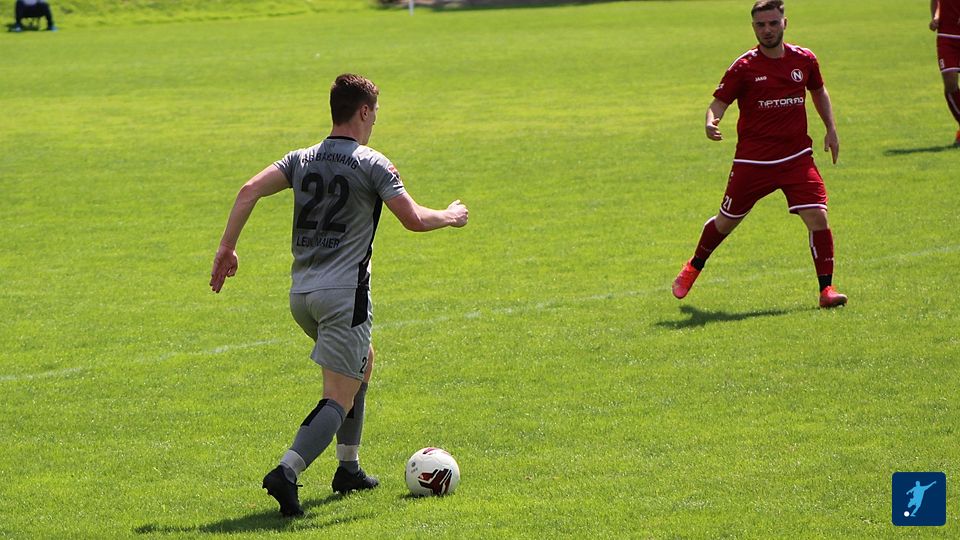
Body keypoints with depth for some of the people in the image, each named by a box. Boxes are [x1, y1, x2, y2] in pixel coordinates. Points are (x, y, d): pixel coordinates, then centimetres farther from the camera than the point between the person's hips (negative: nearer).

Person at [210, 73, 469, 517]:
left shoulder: (302, 160, 11)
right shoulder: (371, 164, -6)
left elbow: (250, 190, 0)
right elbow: (413, 219, -8)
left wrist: (226, 249, 2)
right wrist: (450, 216, 12)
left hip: (301, 293, 7)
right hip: (344, 293, -7)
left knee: (362, 362, 30)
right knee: (339, 398, -7)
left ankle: (349, 467, 31)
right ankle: (288, 471, -29)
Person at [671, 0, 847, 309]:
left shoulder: (804, 60, 2)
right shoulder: (744, 67, -8)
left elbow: (818, 91, 22)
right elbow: (719, 102, -7)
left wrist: (831, 129, 15)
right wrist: (711, 123, -29)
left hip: (797, 158, 2)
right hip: (752, 161, -2)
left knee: (817, 216, -15)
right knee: (726, 222, 11)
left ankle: (826, 289, -6)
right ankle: (693, 267, 38)